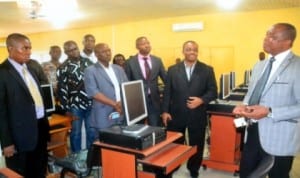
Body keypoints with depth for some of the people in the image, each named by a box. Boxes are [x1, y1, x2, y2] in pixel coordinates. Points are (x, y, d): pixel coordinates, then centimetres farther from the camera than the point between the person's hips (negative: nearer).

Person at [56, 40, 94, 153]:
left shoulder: (88, 62, 6)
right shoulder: (63, 68, -3)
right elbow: (62, 90, -5)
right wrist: (67, 109, -8)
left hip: (91, 104, 3)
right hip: (75, 106, -2)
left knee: (92, 131, 11)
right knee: (76, 132, 8)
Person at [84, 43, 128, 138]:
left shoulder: (119, 69, 15)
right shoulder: (90, 71, -2)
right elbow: (93, 93, -13)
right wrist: (114, 104, -20)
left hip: (123, 116, 5)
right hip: (104, 118, -5)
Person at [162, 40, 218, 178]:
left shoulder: (207, 70, 1)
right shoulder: (173, 69, 3)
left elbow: (213, 91, -1)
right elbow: (167, 92, 2)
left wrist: (201, 100, -19)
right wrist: (165, 111, -4)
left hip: (197, 116, 0)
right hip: (176, 115, 1)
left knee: (196, 145, 14)